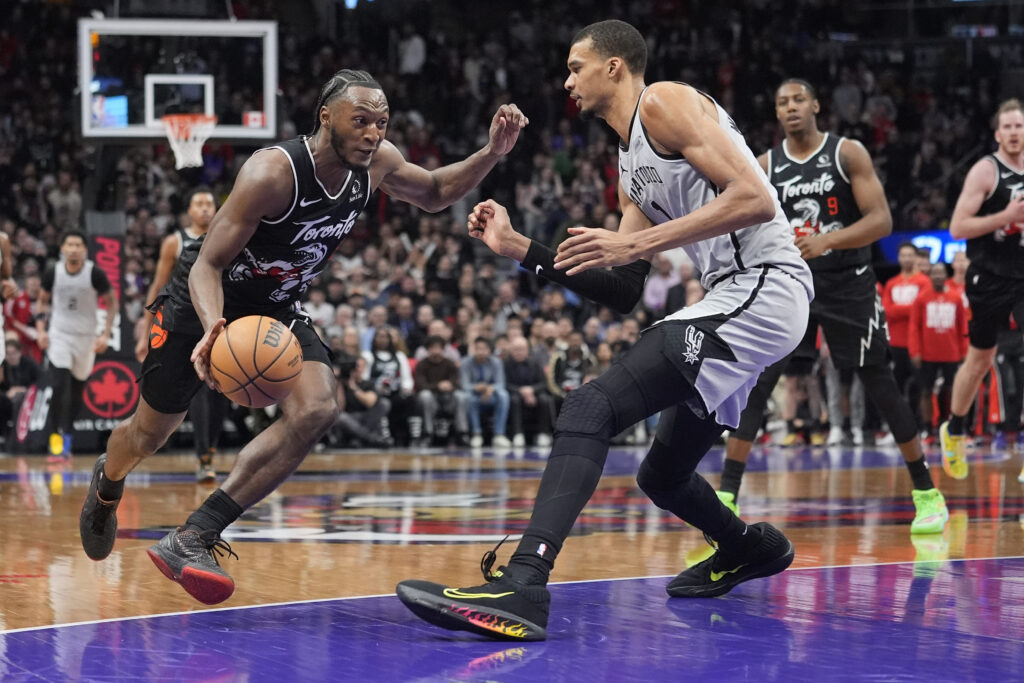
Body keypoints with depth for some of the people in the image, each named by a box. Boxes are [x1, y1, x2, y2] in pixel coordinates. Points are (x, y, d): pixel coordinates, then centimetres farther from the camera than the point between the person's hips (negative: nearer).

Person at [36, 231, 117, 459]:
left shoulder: (95, 274, -12)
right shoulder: (52, 273, -7)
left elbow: (111, 303, 0)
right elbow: (43, 300, 11)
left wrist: (105, 335, -8)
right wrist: (41, 328, -1)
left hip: (86, 337, 1)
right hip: (58, 335, -1)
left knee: (77, 392, 10)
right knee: (60, 386, -17)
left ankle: (66, 434, 28)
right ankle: (57, 435, -8)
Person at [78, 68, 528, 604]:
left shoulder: (376, 163, -13)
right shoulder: (273, 172, -33)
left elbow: (434, 193, 9)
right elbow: (207, 265, -31)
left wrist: (492, 154, -9)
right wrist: (213, 328, -51)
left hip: (275, 309, 5)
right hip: (202, 302, -5)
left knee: (317, 409, -24)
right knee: (149, 434, 11)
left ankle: (192, 539, -21)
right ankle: (107, 484, 52)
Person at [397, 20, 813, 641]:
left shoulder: (666, 103, -5)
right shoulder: (632, 168, 23)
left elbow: (755, 199, -18)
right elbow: (623, 292, 20)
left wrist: (635, 243, -20)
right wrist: (519, 248, 14)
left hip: (762, 288, -10)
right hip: (735, 301, 10)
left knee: (592, 408, -22)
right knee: (662, 474, 24)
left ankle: (522, 588, -35)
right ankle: (750, 549, 50)